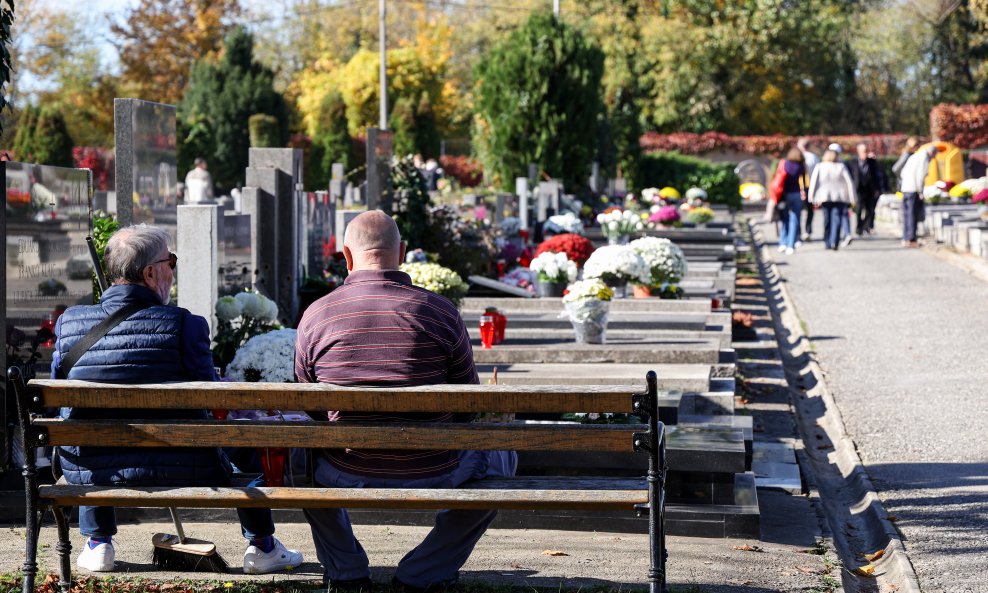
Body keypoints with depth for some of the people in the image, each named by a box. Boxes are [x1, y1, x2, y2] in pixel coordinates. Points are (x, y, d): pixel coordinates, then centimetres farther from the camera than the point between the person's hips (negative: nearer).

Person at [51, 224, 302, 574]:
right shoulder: (184, 324, -15)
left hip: (90, 473, 3)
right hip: (179, 472, -3)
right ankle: (262, 548, 31)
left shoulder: (69, 321, -5)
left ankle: (97, 544, 38)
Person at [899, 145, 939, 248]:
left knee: (906, 215, 10)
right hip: (913, 189, -8)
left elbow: (903, 173, 19)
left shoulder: (913, 157, 19)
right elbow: (920, 175, -15)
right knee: (913, 215, -7)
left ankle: (905, 239, 12)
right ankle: (911, 239, -8)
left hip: (905, 189, 8)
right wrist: (920, 192, -11)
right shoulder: (924, 158, -7)